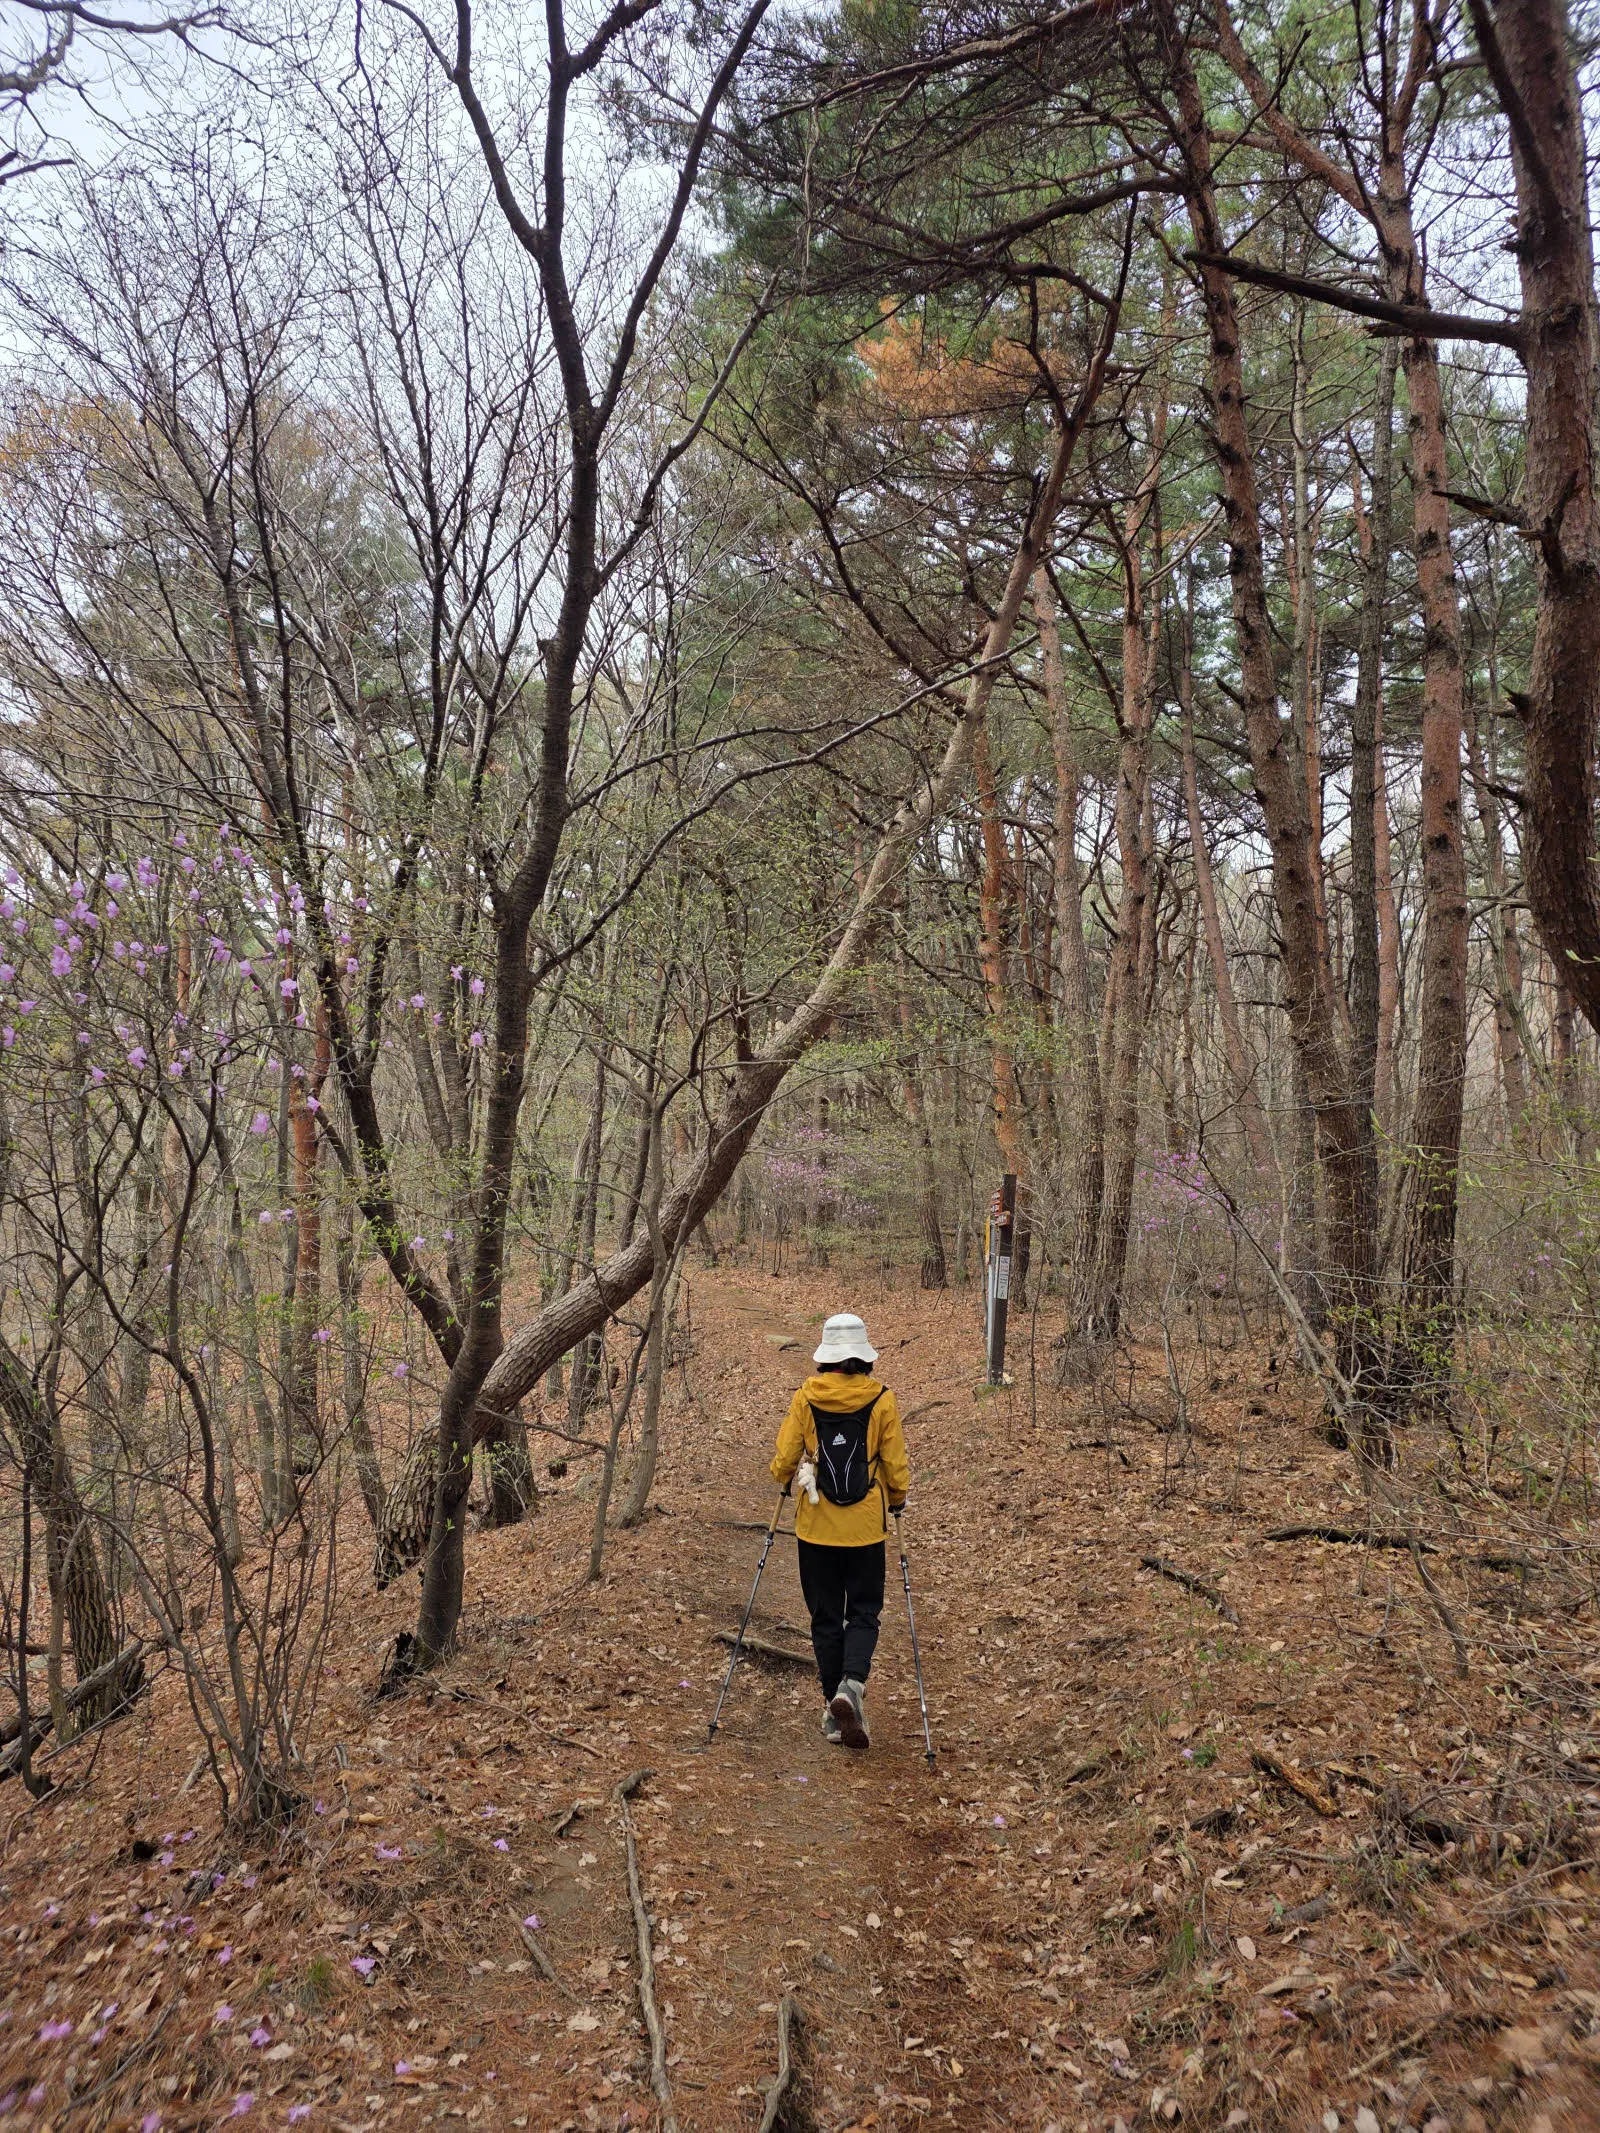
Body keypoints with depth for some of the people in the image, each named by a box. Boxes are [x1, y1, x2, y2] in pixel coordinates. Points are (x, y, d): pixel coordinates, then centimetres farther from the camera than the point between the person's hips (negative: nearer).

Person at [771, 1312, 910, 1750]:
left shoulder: (805, 1397, -6)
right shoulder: (882, 1400, -7)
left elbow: (784, 1458, -2)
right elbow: (896, 1465, -3)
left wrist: (785, 1479, 20)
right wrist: (897, 1500, 16)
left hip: (816, 1524, 1)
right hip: (865, 1525, -1)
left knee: (825, 1615, 12)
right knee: (864, 1611, 12)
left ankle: (834, 1710, 15)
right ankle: (851, 1684, -12)